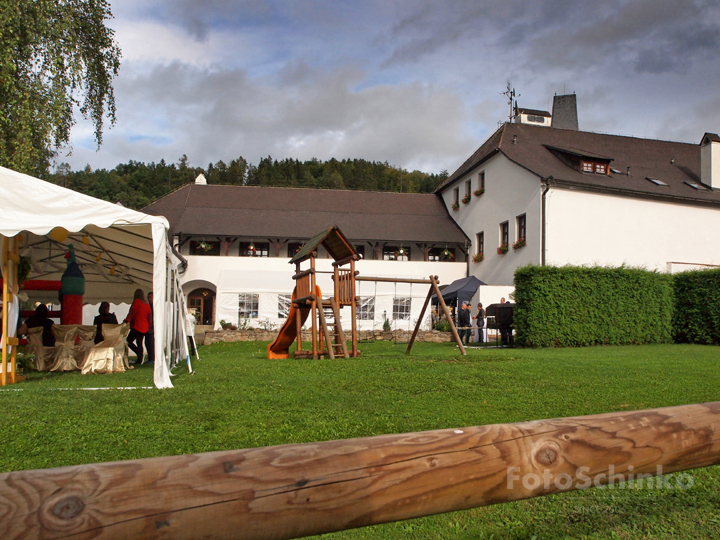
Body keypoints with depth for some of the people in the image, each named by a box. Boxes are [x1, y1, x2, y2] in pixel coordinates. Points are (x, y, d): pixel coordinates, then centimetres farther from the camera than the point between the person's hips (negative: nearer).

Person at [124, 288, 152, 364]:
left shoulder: (136, 302, -7)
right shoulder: (146, 304, 13)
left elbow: (131, 313, -14)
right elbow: (150, 316, 15)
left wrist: (125, 321, -16)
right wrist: (149, 327, 19)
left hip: (137, 327, -7)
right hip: (145, 328, 7)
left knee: (129, 341, -3)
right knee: (139, 343, 9)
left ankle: (140, 355, -17)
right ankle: (139, 360, 6)